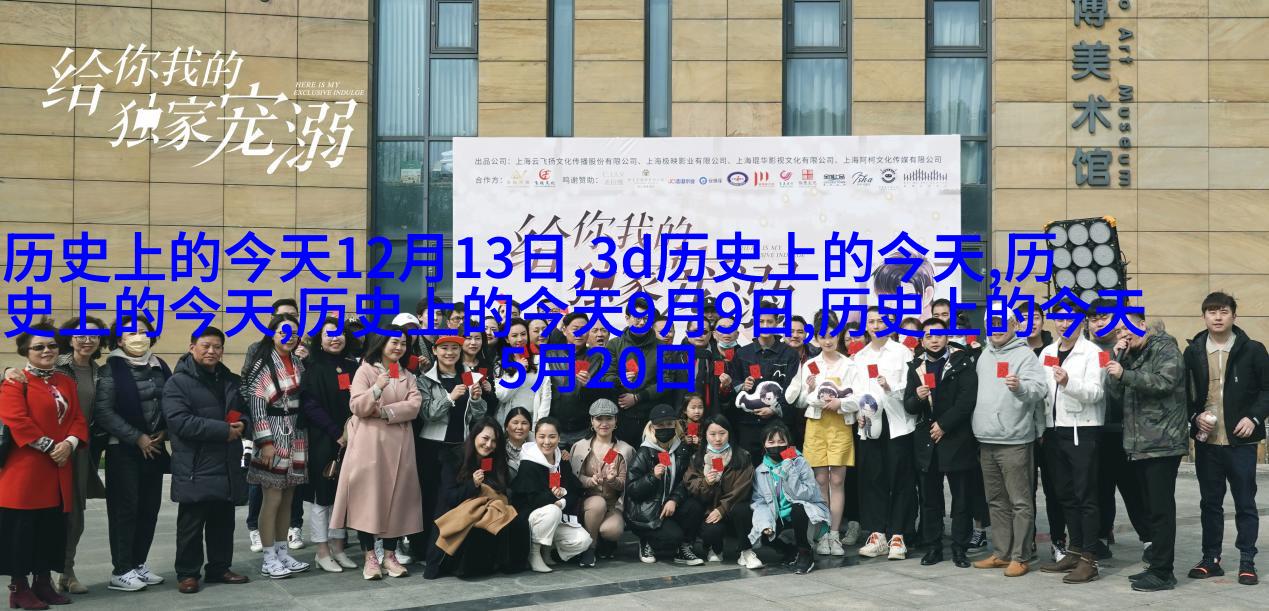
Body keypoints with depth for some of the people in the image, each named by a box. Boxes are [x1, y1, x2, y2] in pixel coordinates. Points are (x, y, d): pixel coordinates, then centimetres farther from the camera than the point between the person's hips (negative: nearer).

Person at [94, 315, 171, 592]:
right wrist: (137, 438, -13)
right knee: (125, 509, -3)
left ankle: (138, 563, 19)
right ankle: (121, 570, 4)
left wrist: (164, 433, -4)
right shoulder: (112, 369, -6)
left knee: (149, 508, 8)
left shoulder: (160, 367, 9)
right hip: (123, 449, -5)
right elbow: (103, 411, -13)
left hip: (155, 448, 5)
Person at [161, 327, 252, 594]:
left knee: (223, 522, 13)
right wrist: (224, 430, -19)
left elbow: (245, 410, 25)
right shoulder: (178, 382, -7)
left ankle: (219, 568, 25)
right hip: (195, 468, -6)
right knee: (191, 524, 1)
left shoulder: (231, 381, 14)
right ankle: (187, 573, 12)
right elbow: (179, 421, -19)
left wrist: (242, 423, -2)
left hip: (227, 466, 6)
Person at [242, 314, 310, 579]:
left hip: (296, 436, 7)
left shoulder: (298, 364, 12)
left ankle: (283, 552, 19)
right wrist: (266, 442, -17)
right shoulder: (263, 363, -8)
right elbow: (256, 404, -12)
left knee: (287, 497, 11)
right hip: (273, 436, -6)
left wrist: (303, 436, 12)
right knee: (272, 497, -4)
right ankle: (269, 558, 4)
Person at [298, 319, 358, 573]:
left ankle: (337, 548, 18)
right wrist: (336, 433, -15)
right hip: (321, 441, -5)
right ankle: (322, 551, 9)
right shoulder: (313, 366, -4)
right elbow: (310, 405, -11)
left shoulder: (352, 366, 11)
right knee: (321, 495, 1)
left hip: (349, 440, 5)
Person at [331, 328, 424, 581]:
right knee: (368, 496, -5)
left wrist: (385, 412, -12)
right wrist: (377, 389, -27)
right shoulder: (365, 370, 1)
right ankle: (370, 557, 1)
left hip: (399, 445, 4)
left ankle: (390, 555, 11)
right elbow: (357, 407, -11)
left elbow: (414, 406, -1)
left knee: (396, 497, 4)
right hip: (369, 443, -4)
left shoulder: (407, 375, 14)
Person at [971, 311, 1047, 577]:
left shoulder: (1025, 355, -6)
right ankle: (1001, 553, 22)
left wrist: (1019, 387, -38)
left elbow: (1038, 389, -17)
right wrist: (978, 427, 14)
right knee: (996, 501, 14)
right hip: (986, 439, 7)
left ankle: (1020, 557, 2)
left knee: (1020, 502, -3)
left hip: (1014, 440, -7)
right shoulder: (984, 356, 15)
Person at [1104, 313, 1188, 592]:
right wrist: (1118, 359, 0)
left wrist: (1124, 374, -26)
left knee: (1161, 509, -5)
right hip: (1138, 445, 8)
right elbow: (1115, 393, 10)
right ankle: (1155, 563, 20)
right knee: (1150, 507, 12)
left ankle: (1162, 572, -1)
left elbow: (1165, 381, -20)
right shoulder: (1129, 356, 18)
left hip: (1163, 443, -8)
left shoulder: (1165, 349, -4)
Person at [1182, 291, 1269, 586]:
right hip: (1206, 440, 2)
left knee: (1245, 502, 3)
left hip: (1240, 440, -2)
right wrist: (1195, 416, -6)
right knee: (1210, 502, 10)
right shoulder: (1193, 352, 6)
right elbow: (1184, 392, 10)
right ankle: (1211, 559, 18)